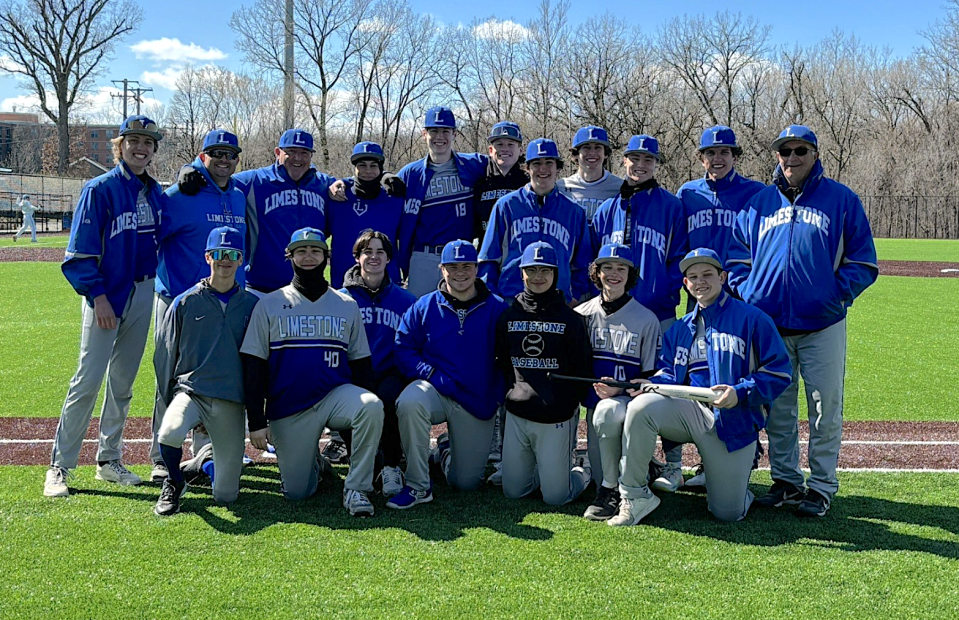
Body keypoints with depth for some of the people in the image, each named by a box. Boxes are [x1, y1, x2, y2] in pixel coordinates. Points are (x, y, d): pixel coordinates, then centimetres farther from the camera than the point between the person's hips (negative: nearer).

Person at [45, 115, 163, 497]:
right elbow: (80, 251, -10)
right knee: (88, 380, -8)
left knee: (123, 380, 12)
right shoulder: (100, 189, -7)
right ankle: (59, 467, 0)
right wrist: (98, 296, -18)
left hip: (143, 293, 6)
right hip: (106, 296, -6)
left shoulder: (155, 192, 10)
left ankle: (109, 460, 23)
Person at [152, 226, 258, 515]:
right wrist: (170, 402, 4)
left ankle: (221, 453, 32)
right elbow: (164, 356, 8)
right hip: (190, 390, -1)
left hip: (231, 402, 1)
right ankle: (174, 484, -3)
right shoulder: (185, 302, 4)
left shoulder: (252, 305, 7)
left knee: (226, 495, -3)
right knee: (169, 432, -36)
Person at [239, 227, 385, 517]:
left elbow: (361, 363, 10)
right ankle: (309, 459, 31)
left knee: (372, 406, -32)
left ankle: (356, 488, -17)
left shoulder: (347, 305, 10)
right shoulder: (269, 305, 5)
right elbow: (253, 366, 3)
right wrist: (256, 420, -4)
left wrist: (362, 407, -5)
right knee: (296, 492, -4)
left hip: (335, 395, 1)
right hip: (288, 409, 0)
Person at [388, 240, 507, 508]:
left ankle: (446, 451, 42)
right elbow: (404, 349, -1)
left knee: (466, 482, 4)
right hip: (434, 392, 0)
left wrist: (501, 399, -10)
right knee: (409, 402, -37)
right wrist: (432, 374, -16)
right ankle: (418, 486, -21)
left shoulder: (497, 309, -1)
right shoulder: (424, 307, 1)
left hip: (478, 404, 1)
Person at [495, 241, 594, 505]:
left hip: (556, 417, -3)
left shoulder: (570, 319, -1)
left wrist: (570, 404, -6)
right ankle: (545, 469, 36)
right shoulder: (508, 316, 8)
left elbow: (584, 368, -1)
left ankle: (584, 473, 28)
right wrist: (510, 392, 6)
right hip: (516, 416, 4)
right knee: (513, 491, 7)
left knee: (555, 496, -3)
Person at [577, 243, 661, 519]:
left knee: (606, 411, -40)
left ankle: (611, 489, -22)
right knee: (601, 479, -1)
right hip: (594, 402, 4)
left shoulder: (646, 319, -2)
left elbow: (651, 375, -4)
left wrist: (619, 388, -20)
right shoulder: (582, 314, 5)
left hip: (629, 400, -4)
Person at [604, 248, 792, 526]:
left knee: (728, 513, -7)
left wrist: (740, 392, -18)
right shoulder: (680, 328, 18)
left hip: (735, 421, -3)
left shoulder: (751, 318, 1)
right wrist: (654, 384, -11)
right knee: (640, 407, -29)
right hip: (688, 407, 3)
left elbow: (779, 372, -3)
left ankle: (735, 475, 31)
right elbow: (670, 373, 13)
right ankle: (634, 497, -16)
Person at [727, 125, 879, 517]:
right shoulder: (758, 204, 12)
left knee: (825, 410, 0)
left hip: (823, 326, -2)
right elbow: (737, 256, 16)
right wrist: (747, 293, 0)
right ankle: (786, 480, 21)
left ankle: (821, 486, 10)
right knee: (777, 409, 9)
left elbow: (863, 261, 3)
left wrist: (837, 295, -11)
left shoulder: (842, 200, 4)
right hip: (769, 324, 3)